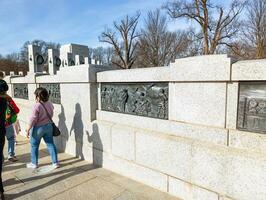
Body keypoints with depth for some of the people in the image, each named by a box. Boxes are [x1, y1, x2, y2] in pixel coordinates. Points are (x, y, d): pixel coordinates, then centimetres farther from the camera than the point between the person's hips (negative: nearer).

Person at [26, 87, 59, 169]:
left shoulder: (37, 106, -20)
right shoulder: (50, 104, -2)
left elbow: (33, 119, -18)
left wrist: (28, 129, -10)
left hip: (38, 128, -5)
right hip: (49, 126, 5)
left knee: (34, 146, 14)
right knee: (51, 144, 11)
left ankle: (34, 163, 28)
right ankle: (55, 162, 15)